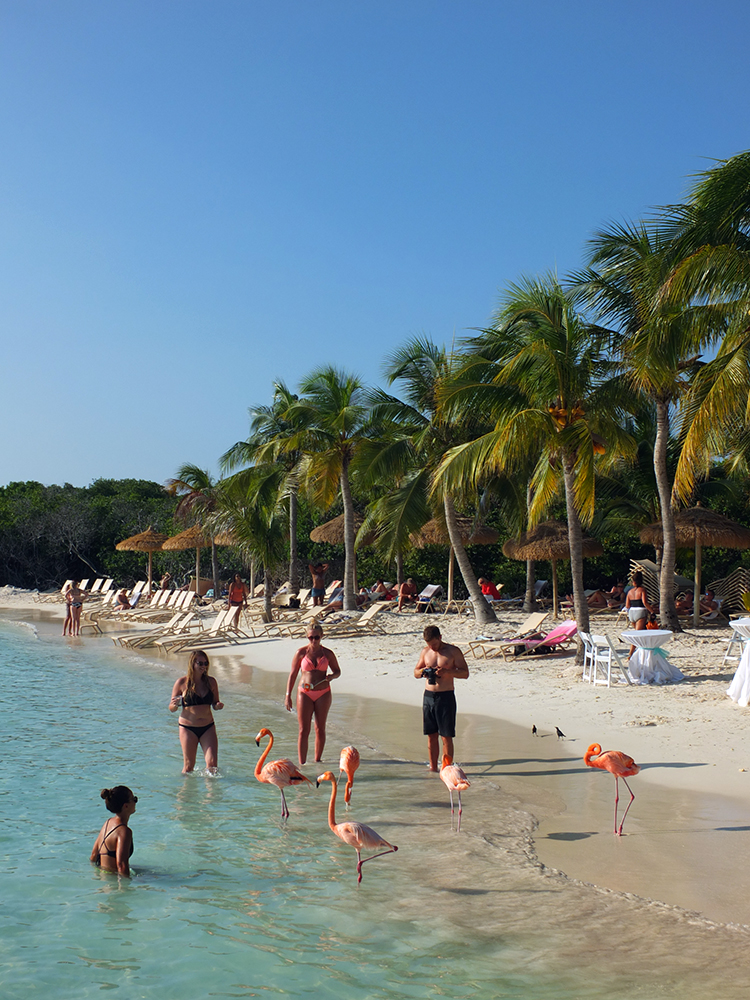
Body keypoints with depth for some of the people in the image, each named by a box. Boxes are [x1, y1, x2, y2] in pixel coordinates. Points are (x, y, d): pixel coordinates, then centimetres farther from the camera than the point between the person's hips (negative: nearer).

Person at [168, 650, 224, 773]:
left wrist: (219, 706, -10)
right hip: (188, 727, -2)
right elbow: (171, 708, 2)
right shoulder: (182, 683, -4)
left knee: (212, 763, -6)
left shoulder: (211, 682, 4)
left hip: (208, 727, 2)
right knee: (189, 765, 2)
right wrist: (175, 704, -21)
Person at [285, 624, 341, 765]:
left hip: (323, 694, 2)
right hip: (305, 693, -2)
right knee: (304, 730, -5)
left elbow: (337, 671, 12)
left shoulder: (328, 653, 1)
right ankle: (302, 764, -3)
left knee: (320, 729, 7)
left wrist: (331, 676, -13)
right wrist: (288, 695, 0)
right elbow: (293, 674, 2)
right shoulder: (301, 652, -3)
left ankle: (317, 761, 21)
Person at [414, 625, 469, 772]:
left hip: (445, 696, -4)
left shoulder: (453, 651, -3)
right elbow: (415, 672, 18)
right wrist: (423, 671, -7)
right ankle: (433, 767, 17)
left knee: (446, 736, -4)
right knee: (431, 735, 8)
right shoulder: (426, 652, 9)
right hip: (428, 696, 4)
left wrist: (447, 671, -22)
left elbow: (465, 673, -5)